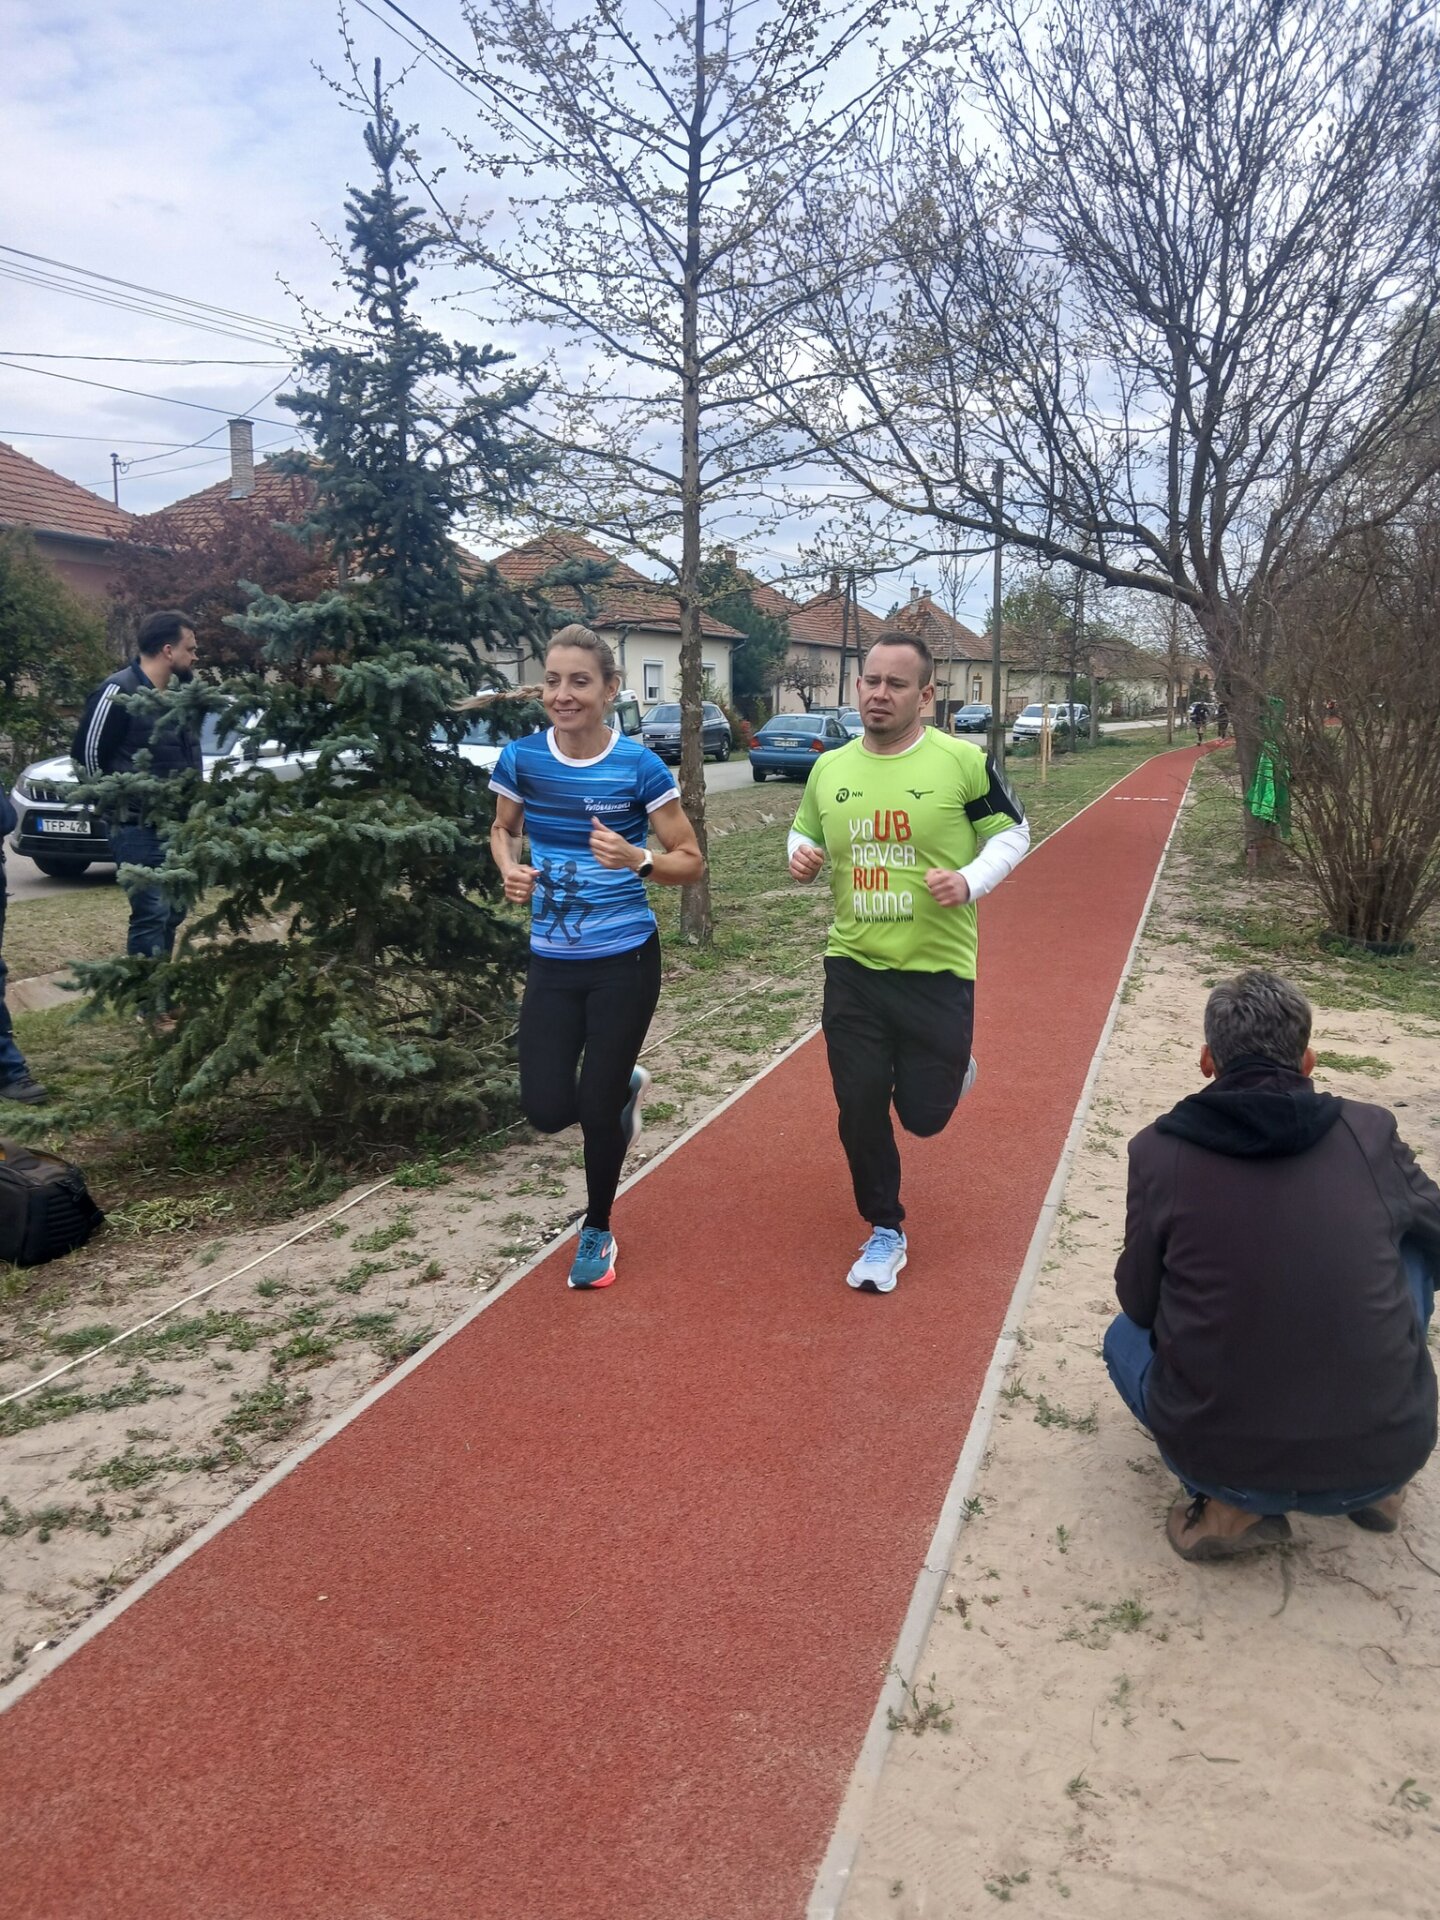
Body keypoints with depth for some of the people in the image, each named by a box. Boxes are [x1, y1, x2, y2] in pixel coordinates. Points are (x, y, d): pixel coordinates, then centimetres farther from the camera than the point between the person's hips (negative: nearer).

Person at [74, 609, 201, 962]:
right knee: (152, 913, -11)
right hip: (139, 829, -8)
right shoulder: (119, 691, -14)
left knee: (172, 912, 14)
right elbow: (86, 754, -13)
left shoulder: (175, 691, 11)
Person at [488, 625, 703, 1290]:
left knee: (597, 1109, 3)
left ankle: (596, 1231, 32)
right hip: (551, 961, 3)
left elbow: (691, 861, -7)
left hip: (624, 961, -3)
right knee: (547, 1109, 0)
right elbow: (503, 829, 16)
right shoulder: (521, 758, -3)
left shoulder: (640, 766, -12)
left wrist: (636, 859, -27)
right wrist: (510, 869, -6)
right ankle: (624, 1087, 37)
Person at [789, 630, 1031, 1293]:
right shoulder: (829, 768, 3)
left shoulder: (964, 761, -9)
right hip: (853, 968, 3)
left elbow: (1011, 833, 1)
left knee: (924, 1113, 4)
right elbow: (804, 834, 18)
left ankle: (949, 1068, 42)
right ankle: (885, 1232, 26)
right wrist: (801, 857, -6)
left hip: (938, 970, -3)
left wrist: (970, 882, -17)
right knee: (859, 1107, 4)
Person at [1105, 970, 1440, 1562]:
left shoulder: (1159, 1149, -5)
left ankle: (1232, 1507, 7)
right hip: (1385, 1456, 2)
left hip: (1219, 1460, -1)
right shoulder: (1370, 1133, -2)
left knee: (1127, 1334, 30)